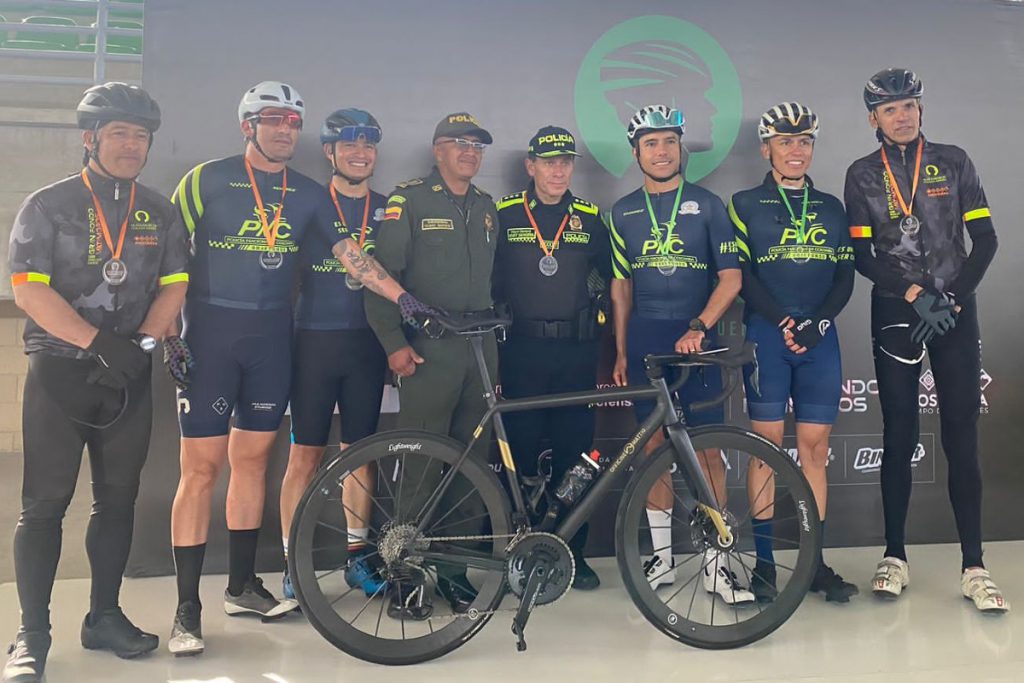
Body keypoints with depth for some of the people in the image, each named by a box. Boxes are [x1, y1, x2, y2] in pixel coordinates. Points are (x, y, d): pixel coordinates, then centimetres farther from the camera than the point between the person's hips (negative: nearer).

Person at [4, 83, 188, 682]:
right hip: (60, 370, -3)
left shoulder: (161, 213, 11)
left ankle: (105, 616, 21)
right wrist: (98, 343, -18)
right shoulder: (49, 205, 0)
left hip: (129, 374, 4)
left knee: (118, 498, 9)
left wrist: (140, 344, -10)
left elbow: (173, 287, 6)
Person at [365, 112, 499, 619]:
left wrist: (495, 327, 16)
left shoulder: (486, 207, 18)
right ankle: (408, 576, 3)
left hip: (480, 348, 6)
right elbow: (382, 275, -6)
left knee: (471, 463, 6)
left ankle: (453, 568, 16)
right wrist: (395, 342, -13)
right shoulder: (408, 200, 0)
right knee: (422, 464, -6)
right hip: (428, 349, -5)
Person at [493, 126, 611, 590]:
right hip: (522, 349, -2)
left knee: (575, 454, 5)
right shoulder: (504, 215, 4)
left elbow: (615, 280, 15)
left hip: (576, 351, 2)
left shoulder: (589, 219, 10)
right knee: (519, 452, 0)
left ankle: (572, 553, 16)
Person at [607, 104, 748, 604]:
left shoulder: (707, 205, 4)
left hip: (695, 338, -2)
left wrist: (698, 327, -15)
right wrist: (621, 352, 8)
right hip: (645, 340, 2)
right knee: (654, 447, 5)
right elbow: (621, 285, 13)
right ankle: (661, 556, 14)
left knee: (707, 449, -4)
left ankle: (715, 561, 3)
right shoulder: (623, 212, 11)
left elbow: (730, 277, -2)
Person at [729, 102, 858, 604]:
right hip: (766, 334, -3)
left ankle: (815, 563, 10)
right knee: (767, 443, -2)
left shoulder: (831, 209, 16)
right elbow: (739, 273, -3)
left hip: (819, 337, 3)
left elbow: (845, 275, 10)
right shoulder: (745, 205, 5)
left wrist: (818, 321, -7)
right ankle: (763, 562, 5)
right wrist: (781, 321, -14)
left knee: (814, 446, 3)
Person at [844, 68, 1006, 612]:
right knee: (899, 436, 3)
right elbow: (862, 257, -1)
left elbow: (985, 240, 3)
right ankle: (894, 557, 11)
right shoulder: (862, 175, 5)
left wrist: (954, 299, -8)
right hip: (895, 313, 0)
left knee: (961, 436, -2)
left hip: (954, 310, 0)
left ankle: (973, 567, 2)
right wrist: (915, 292, -13)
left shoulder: (953, 162, 6)